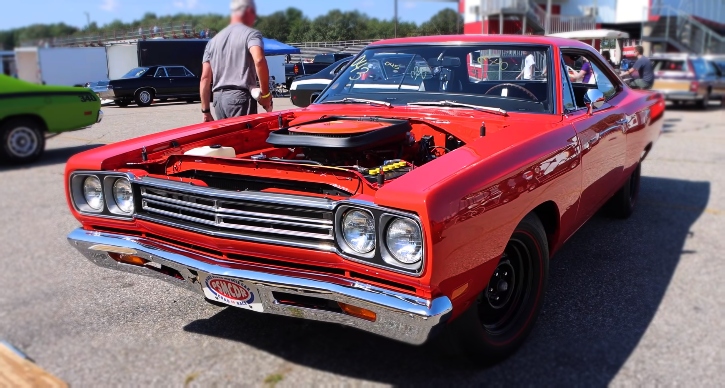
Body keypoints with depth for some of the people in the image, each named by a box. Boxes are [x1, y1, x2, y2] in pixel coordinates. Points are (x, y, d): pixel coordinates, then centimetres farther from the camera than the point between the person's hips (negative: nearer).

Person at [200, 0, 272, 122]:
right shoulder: (251, 34, 1)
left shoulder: (213, 41, 19)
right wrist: (265, 93, -12)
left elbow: (205, 78, 14)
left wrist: (206, 111, 16)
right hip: (240, 97, -6)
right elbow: (259, 60, -20)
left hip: (218, 98, 6)